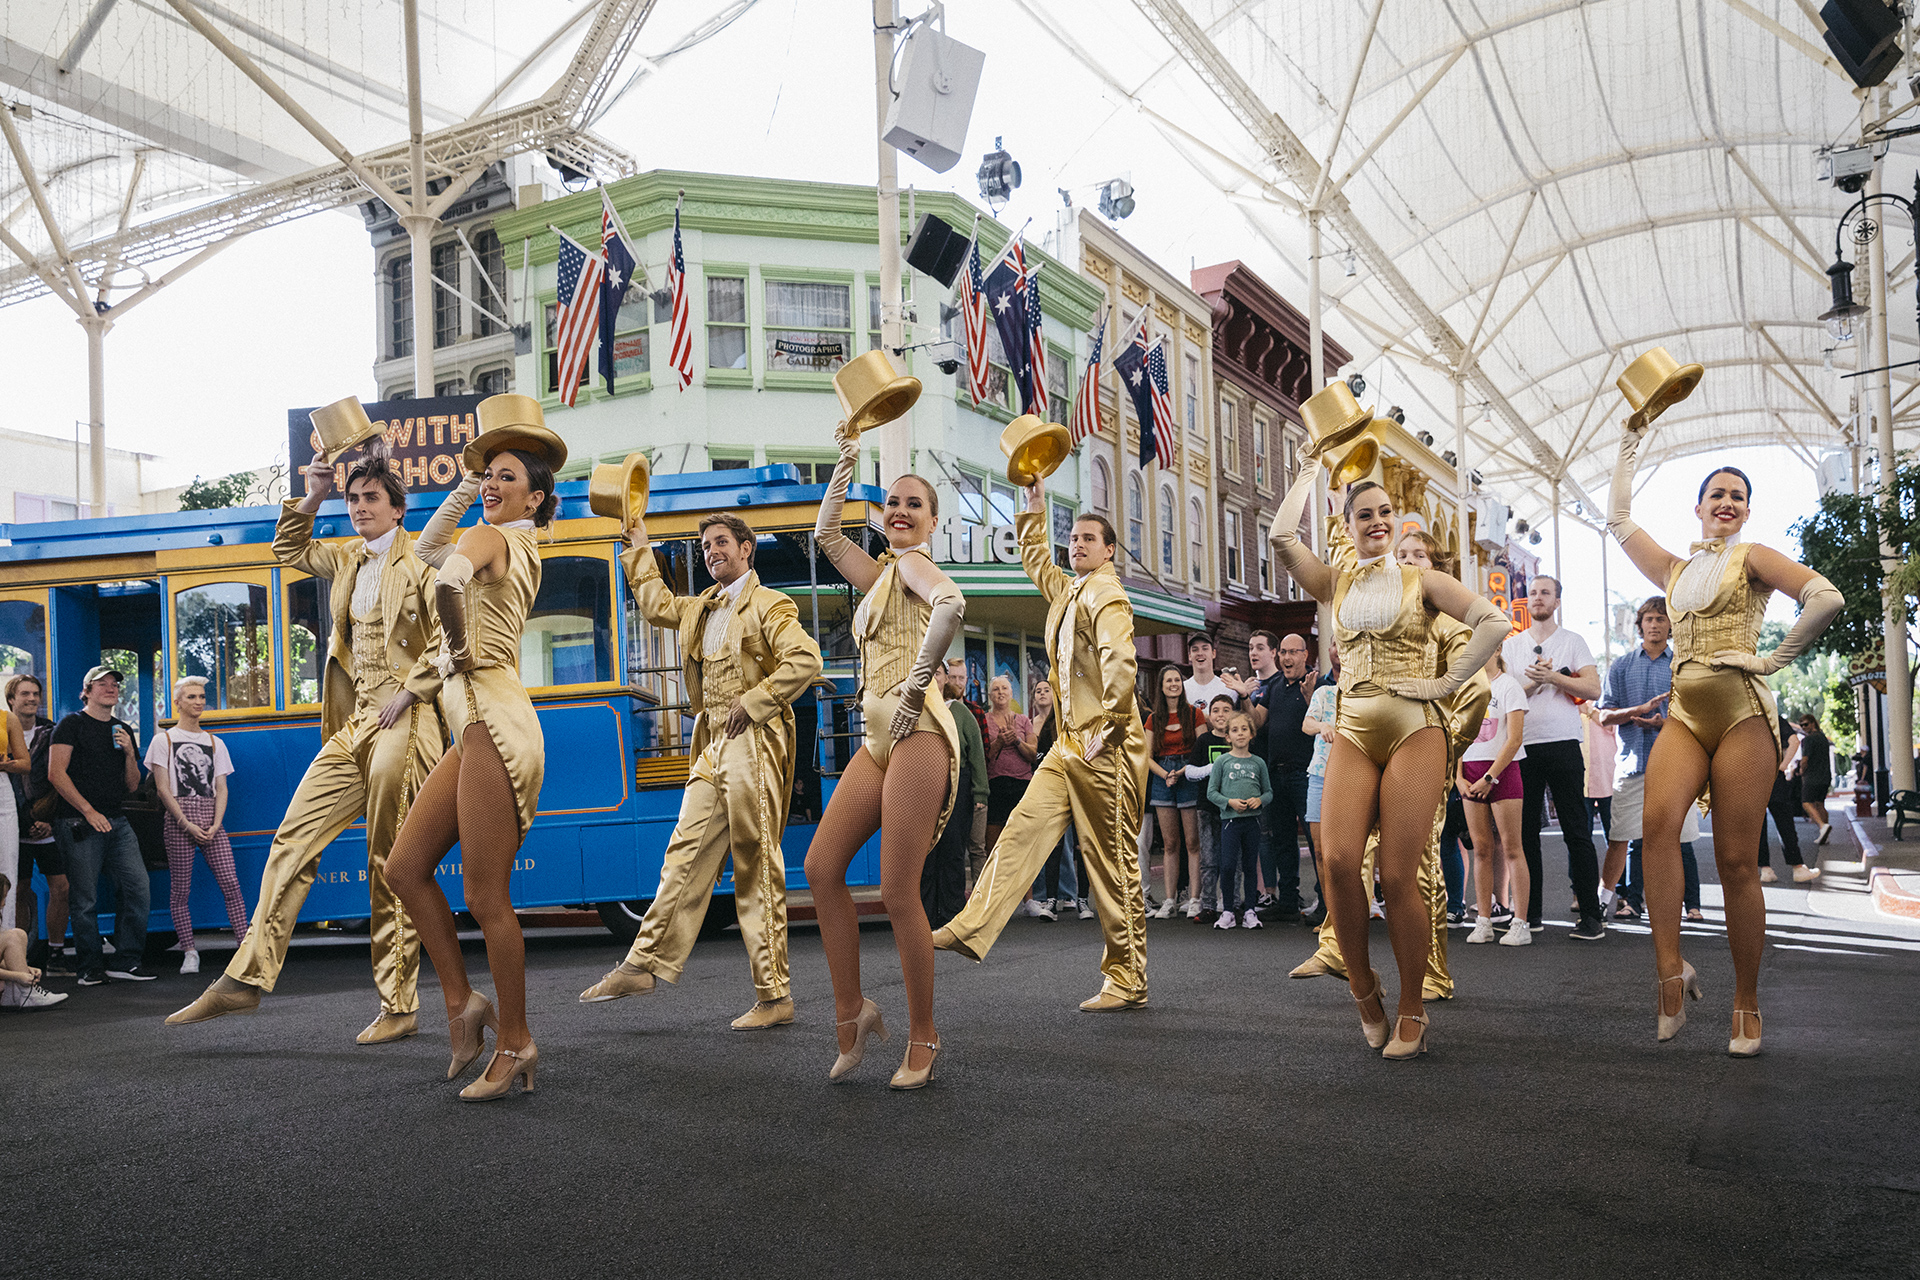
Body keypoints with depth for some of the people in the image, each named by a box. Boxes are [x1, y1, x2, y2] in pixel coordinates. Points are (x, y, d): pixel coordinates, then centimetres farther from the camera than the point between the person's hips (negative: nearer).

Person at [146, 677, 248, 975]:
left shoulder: (215, 743, 18)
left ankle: (246, 947, -10)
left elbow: (221, 788, 12)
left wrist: (216, 825, -5)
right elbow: (163, 788, -1)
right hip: (178, 818, -2)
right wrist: (187, 824, -11)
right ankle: (190, 953, 2)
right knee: (180, 889, -4)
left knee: (231, 883, -8)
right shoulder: (164, 740, 8)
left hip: (211, 818, 3)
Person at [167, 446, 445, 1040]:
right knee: (291, 840, 0)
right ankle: (246, 978, 5)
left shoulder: (420, 562, -4)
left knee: (390, 867, -4)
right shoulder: (346, 559, 17)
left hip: (403, 724, -7)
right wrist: (311, 499, 17)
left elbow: (448, 639, -11)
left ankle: (399, 1007, 5)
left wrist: (406, 694, -14)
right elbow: (289, 550, 32)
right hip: (353, 724, 7)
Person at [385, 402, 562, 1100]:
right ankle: (462, 1001, 16)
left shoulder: (487, 536, -6)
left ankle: (514, 1043, 5)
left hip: (493, 720, -10)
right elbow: (427, 548, 35)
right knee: (405, 867, 10)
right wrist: (466, 488, 24)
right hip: (478, 727, 10)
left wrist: (458, 649, -14)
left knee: (486, 899, -5)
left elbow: (447, 578, -30)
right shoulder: (522, 547, 20)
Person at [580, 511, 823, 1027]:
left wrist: (752, 702, -16)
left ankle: (775, 998, 0)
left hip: (753, 746, -7)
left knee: (757, 872, -5)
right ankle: (643, 964, 9)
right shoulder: (700, 608, 20)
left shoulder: (769, 606, -3)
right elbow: (657, 603, 39)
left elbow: (805, 659, -17)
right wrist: (639, 546, 38)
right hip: (712, 750, 7)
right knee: (685, 857, 6)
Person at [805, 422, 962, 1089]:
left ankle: (923, 1037, 4)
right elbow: (825, 533, 35)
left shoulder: (913, 562, -3)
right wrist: (847, 459, 29)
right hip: (877, 739, 9)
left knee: (898, 894, -8)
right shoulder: (880, 573, 22)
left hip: (915, 734, -9)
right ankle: (851, 1013, 7)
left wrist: (917, 684, -20)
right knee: (822, 866, -1)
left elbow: (952, 604, -25)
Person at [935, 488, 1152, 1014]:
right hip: (1069, 747, 9)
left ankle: (1127, 982, 6)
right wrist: (1035, 508, 30)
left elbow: (1119, 664, -26)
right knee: (1024, 827, 1)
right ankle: (971, 930, 2)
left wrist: (1109, 727, -21)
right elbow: (1036, 561, 37)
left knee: (1113, 863, -2)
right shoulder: (1067, 589, 16)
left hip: (1105, 751, -9)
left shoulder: (1104, 594, -12)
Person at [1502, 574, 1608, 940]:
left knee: (1577, 832, -4)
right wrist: (1534, 683, -10)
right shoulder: (1512, 646, 14)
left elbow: (1593, 689, -3)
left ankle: (1590, 915, -2)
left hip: (1563, 744, -3)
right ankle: (1529, 913, 11)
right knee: (1525, 831, 4)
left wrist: (1552, 677, -13)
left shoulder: (1573, 642, 8)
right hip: (1522, 746, 3)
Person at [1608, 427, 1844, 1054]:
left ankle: (1746, 1003, 2)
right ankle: (1671, 970, -27)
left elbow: (1826, 598, -9)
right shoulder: (1676, 569, 21)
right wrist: (1629, 449, 27)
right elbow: (1618, 518, 25)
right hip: (1684, 712, 4)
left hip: (1742, 712, -4)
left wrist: (1772, 660, -7)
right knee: (1658, 820, -25)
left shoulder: (1752, 557, 6)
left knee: (1735, 859, -7)